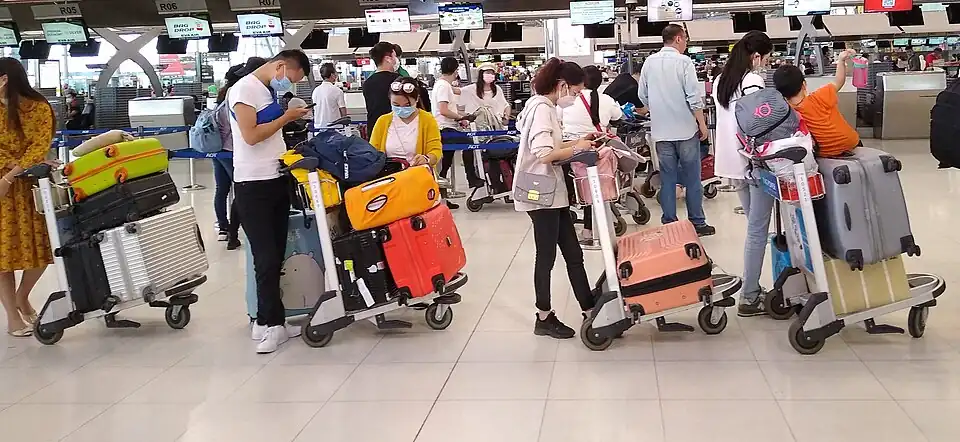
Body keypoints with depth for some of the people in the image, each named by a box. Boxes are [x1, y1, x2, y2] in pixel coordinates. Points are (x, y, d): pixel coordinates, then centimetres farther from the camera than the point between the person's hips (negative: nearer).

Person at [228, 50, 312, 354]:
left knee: (276, 255, 8)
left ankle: (266, 322, 15)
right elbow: (251, 136, -20)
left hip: (277, 180, 8)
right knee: (266, 258, -6)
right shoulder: (244, 89, -11)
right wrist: (286, 117, -11)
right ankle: (273, 323, 1)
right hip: (254, 185, -8)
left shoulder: (270, 91, 15)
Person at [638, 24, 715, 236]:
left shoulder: (649, 63, 4)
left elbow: (643, 95, 10)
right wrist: (702, 123, -3)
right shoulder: (683, 62, -10)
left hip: (661, 131, 4)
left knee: (667, 179, 8)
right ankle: (697, 223, 11)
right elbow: (694, 97, -13)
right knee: (692, 178, 5)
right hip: (686, 129, -4)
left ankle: (669, 224, 9)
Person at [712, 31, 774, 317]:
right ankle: (750, 298, -2)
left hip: (732, 162, 9)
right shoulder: (754, 82, -15)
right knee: (758, 231, -3)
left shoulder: (721, 81, 11)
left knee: (753, 226, 17)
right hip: (754, 161, -9)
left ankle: (753, 288, 19)